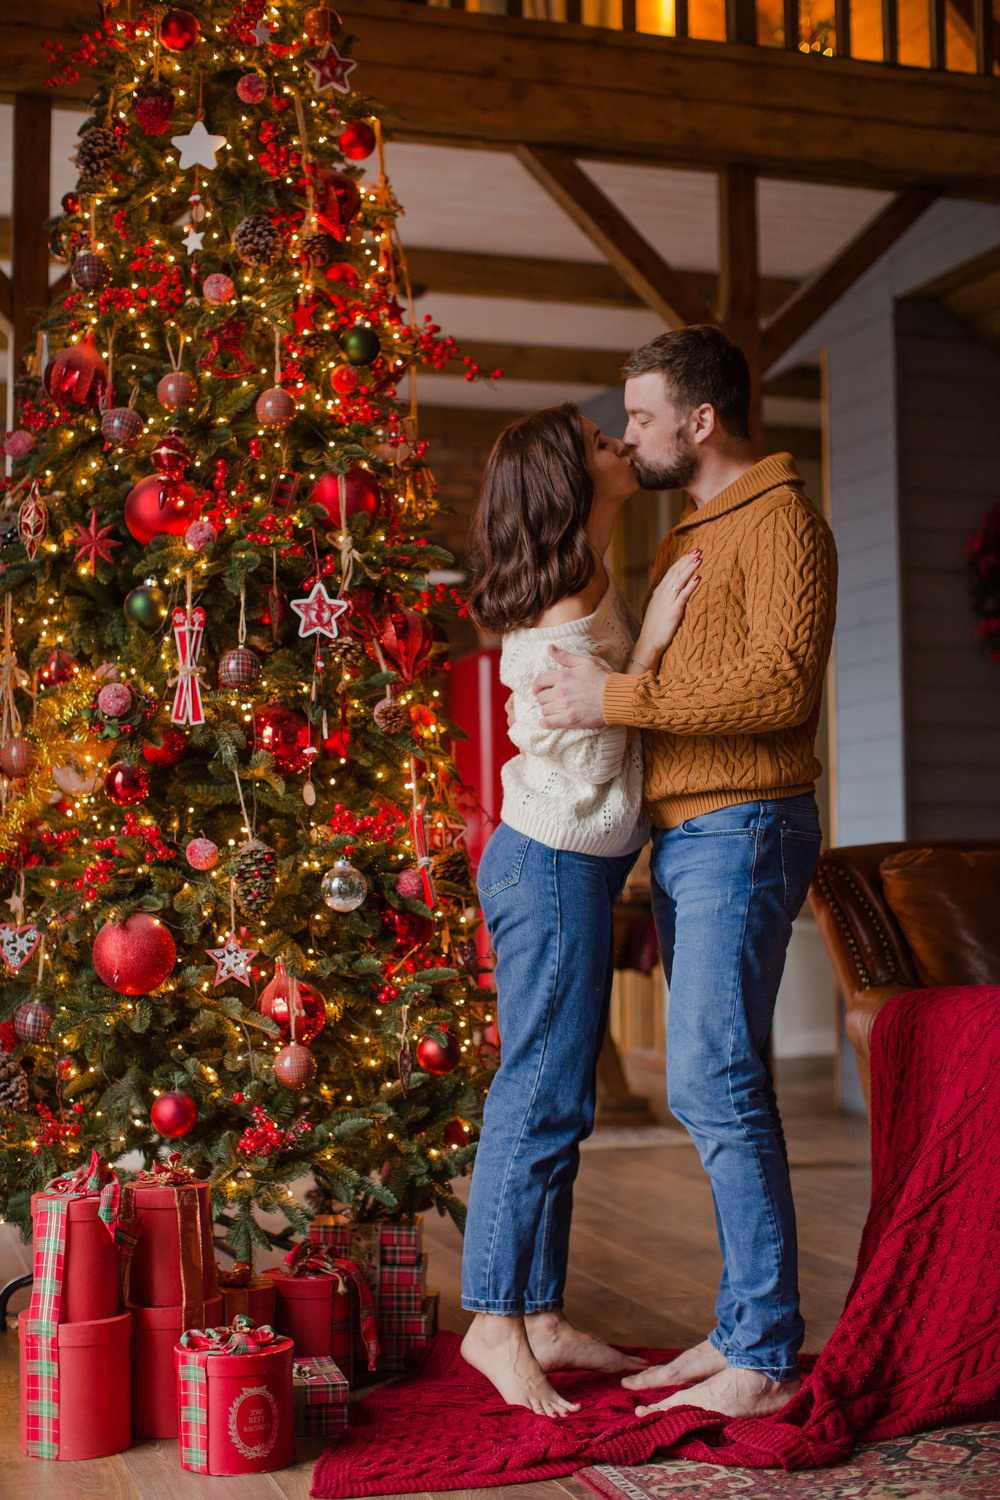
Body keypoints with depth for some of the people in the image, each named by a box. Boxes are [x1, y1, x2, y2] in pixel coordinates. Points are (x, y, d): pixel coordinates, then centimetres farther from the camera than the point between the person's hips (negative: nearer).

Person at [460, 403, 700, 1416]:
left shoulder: (592, 589, 12)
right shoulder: (558, 619, -17)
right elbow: (590, 763, -17)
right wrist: (649, 640, -16)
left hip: (573, 870, 10)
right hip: (554, 868, -10)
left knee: (557, 1103, 12)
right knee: (540, 1099, -4)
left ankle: (541, 1316, 21)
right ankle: (495, 1324, 7)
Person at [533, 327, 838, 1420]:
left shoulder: (778, 519, -6)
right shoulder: (683, 540, 23)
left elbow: (780, 682, -20)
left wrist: (617, 696, -20)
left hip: (742, 831, -9)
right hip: (680, 838, 9)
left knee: (714, 1082, -13)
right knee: (714, 1091, 9)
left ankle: (766, 1359, -7)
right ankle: (742, 1330, 16)